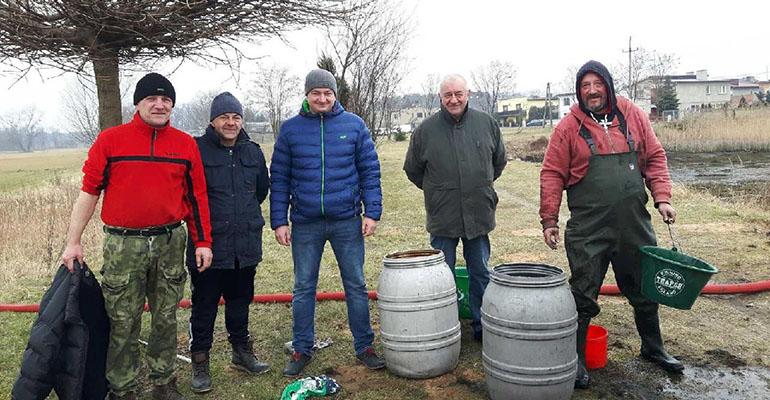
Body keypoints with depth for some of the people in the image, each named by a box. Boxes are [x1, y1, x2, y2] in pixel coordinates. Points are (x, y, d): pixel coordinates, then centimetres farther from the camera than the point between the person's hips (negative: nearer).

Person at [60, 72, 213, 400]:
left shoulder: (186, 145, 5)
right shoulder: (110, 139, -1)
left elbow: (196, 197, 7)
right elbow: (89, 191, 2)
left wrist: (202, 242, 4)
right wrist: (73, 242, 1)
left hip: (170, 242, 2)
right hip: (123, 244, -2)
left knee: (166, 318, 12)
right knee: (123, 323, 6)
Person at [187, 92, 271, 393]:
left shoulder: (253, 151, 8)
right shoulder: (197, 150, -9)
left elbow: (262, 189, 21)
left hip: (246, 246, 5)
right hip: (208, 245, -4)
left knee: (240, 301, 18)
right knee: (204, 306, 6)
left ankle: (242, 352, 34)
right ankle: (200, 363, 21)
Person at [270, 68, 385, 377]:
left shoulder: (354, 125, 2)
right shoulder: (290, 129, 3)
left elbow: (370, 171, 3)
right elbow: (279, 178, 4)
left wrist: (372, 212, -4)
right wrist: (279, 221, -1)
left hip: (347, 222, 0)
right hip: (305, 224, 1)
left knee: (356, 285, 8)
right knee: (303, 288, 10)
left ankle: (364, 346, 23)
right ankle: (302, 350, 25)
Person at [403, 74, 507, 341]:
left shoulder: (487, 123, 1)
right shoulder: (426, 129, -5)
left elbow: (499, 160, 17)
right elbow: (412, 169, 8)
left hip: (479, 215, 2)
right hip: (442, 217, -1)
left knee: (481, 274, 13)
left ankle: (482, 327, 28)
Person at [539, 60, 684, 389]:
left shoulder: (633, 116, 6)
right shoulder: (569, 127, -3)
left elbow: (655, 158, 11)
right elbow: (552, 175, -4)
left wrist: (662, 197, 0)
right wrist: (549, 219, -9)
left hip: (634, 225, 4)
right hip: (588, 229, -4)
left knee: (644, 291, 19)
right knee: (583, 297, 3)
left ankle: (653, 348, 41)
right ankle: (576, 360, 19)